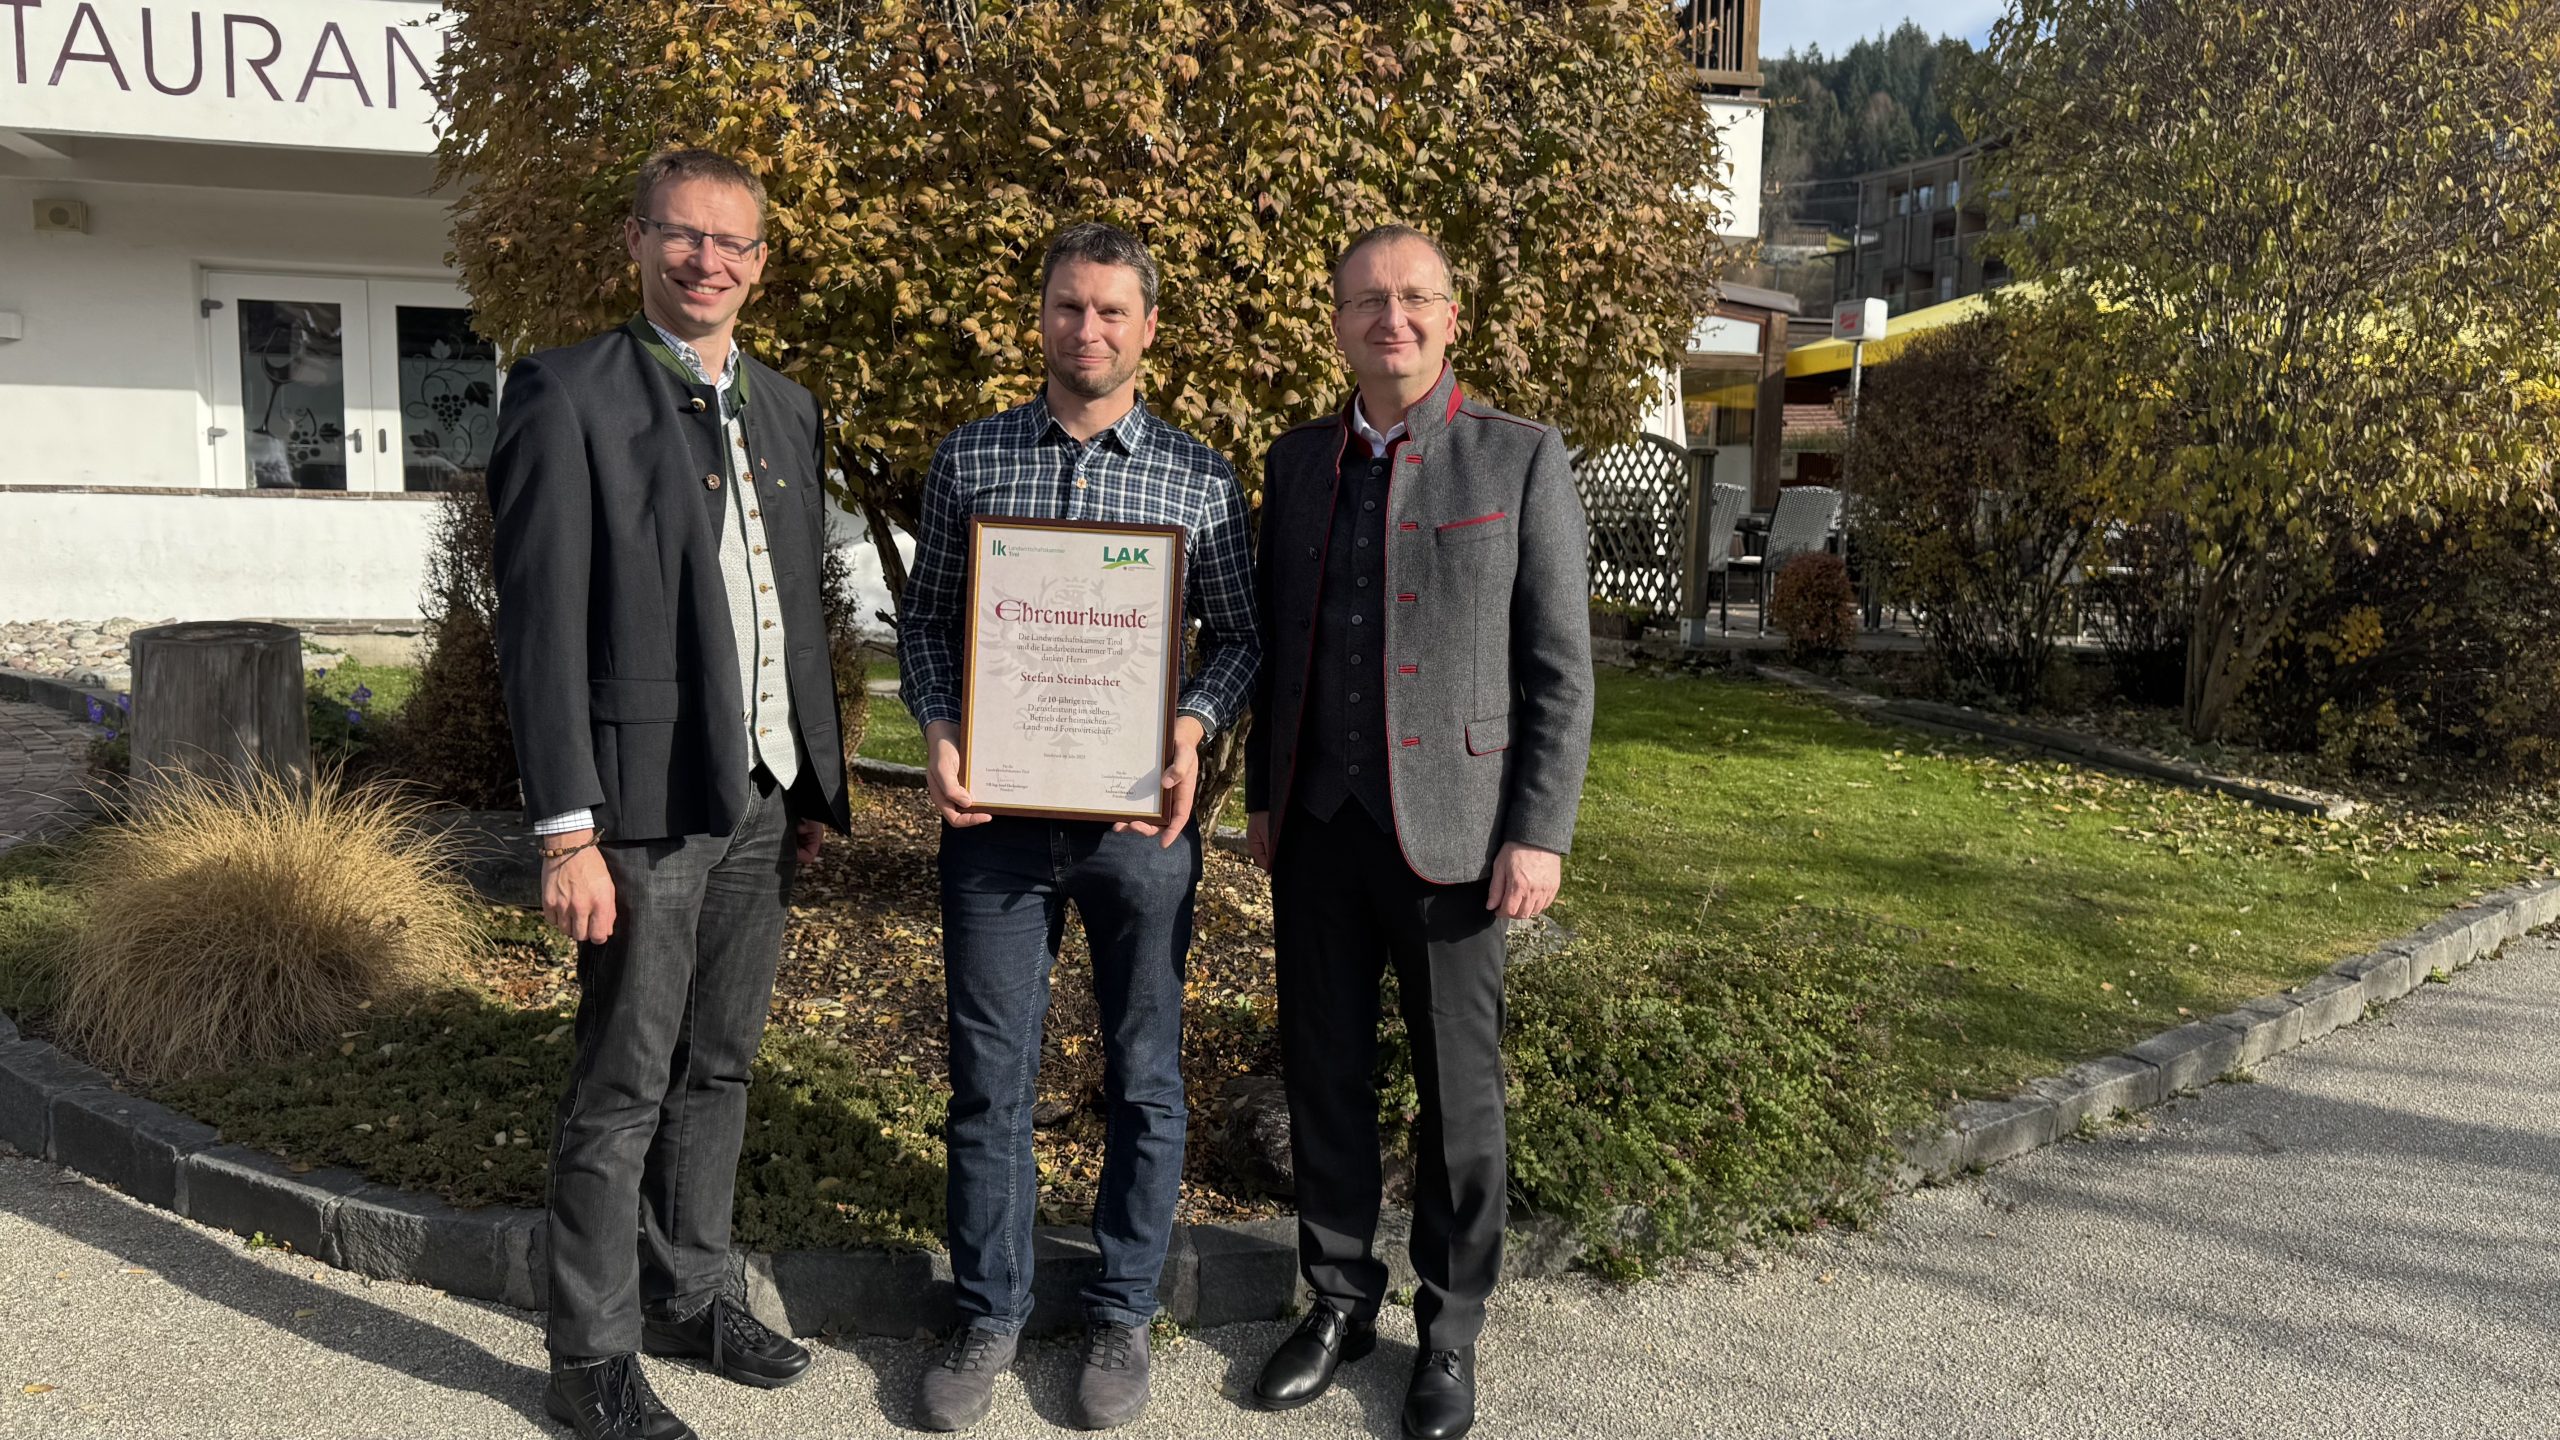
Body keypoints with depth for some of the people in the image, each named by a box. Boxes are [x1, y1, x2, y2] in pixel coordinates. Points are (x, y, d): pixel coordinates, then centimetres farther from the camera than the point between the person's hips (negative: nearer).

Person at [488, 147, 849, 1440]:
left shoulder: (785, 410, 13)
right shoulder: (569, 395, -7)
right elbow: (539, 624, -12)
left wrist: (817, 784, 14)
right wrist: (567, 829, -17)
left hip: (763, 800, 6)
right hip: (646, 803, -6)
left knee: (717, 1066, 17)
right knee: (624, 1090, 4)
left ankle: (689, 1294, 34)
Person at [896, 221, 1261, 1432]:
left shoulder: (1199, 476, 2)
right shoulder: (968, 459, 5)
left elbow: (1240, 634, 6)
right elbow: (924, 617, 9)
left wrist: (1194, 727, -13)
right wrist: (937, 729, -8)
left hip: (1139, 813, 0)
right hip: (995, 811, 1)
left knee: (1143, 1077, 10)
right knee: (990, 1076, 8)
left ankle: (1122, 1313, 27)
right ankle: (989, 1314, 25)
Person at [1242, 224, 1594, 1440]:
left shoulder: (1520, 461, -4)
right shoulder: (1298, 461, 9)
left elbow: (1559, 667, -5)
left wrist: (1539, 833, -10)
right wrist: (1262, 795, 12)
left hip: (1449, 828, -3)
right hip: (1318, 826, 4)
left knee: (1459, 1090, 7)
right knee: (1324, 1074, 12)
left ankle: (1450, 1331, 25)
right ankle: (1339, 1300, 30)